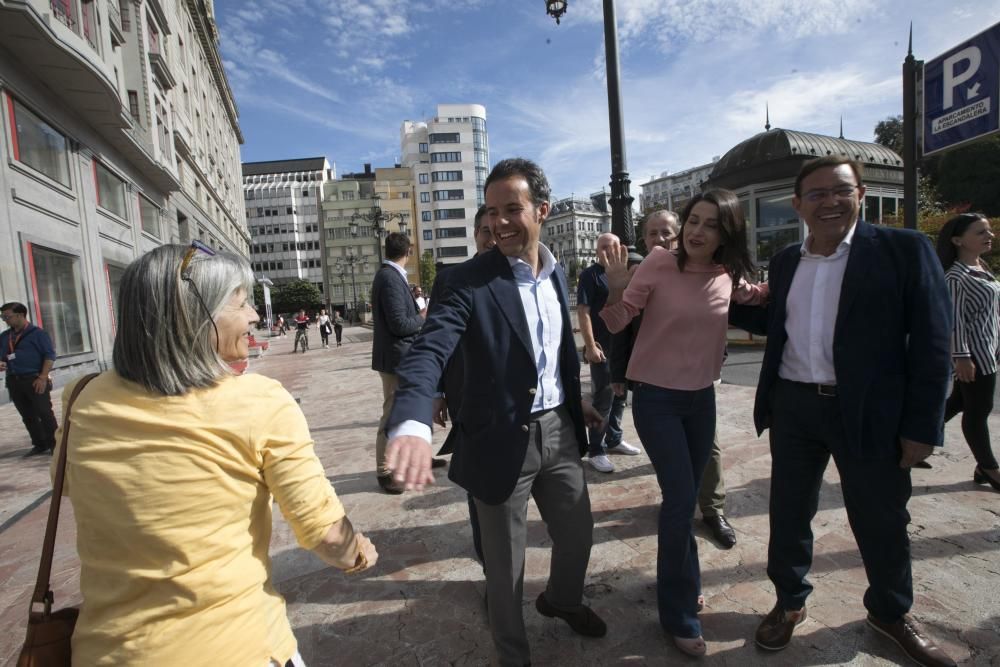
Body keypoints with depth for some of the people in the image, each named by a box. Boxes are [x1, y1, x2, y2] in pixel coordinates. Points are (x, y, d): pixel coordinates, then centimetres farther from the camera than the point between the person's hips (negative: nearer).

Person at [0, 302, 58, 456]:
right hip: (13, 381, 6)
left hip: (34, 380, -6)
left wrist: (43, 377, -15)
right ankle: (39, 445, 20)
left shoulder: (37, 333, -5)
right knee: (27, 416, 11)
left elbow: (50, 355, -9)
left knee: (44, 413, -3)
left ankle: (54, 444, 5)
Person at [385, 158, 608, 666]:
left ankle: (561, 600, 58)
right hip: (503, 441, -5)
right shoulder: (468, 281, -17)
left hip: (558, 431, 6)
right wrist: (412, 425, -47)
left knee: (578, 535, 24)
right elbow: (428, 352, -30)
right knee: (506, 567, 15)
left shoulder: (557, 273, 4)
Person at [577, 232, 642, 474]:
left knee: (619, 397, 17)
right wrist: (590, 346, -21)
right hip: (602, 348, -7)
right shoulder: (590, 274, -7)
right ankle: (596, 451, 8)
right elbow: (583, 312, -14)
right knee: (603, 400, -3)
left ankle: (614, 439, 32)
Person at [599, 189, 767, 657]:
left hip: (702, 397, 5)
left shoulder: (728, 275, -2)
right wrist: (616, 287, -33)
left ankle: (683, 583, 43)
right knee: (680, 499, -7)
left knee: (686, 497, 19)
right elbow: (617, 323, -13)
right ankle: (679, 615, 15)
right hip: (656, 399, -5)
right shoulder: (659, 263, -15)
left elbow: (756, 297, 20)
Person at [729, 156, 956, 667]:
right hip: (792, 407, 3)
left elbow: (931, 342, -7)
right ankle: (789, 602, 37)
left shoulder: (903, 249, -5)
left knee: (882, 521, 15)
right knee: (788, 513, 14)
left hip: (869, 412, -3)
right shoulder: (784, 262, 7)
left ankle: (891, 612, 43)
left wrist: (922, 425, -10)